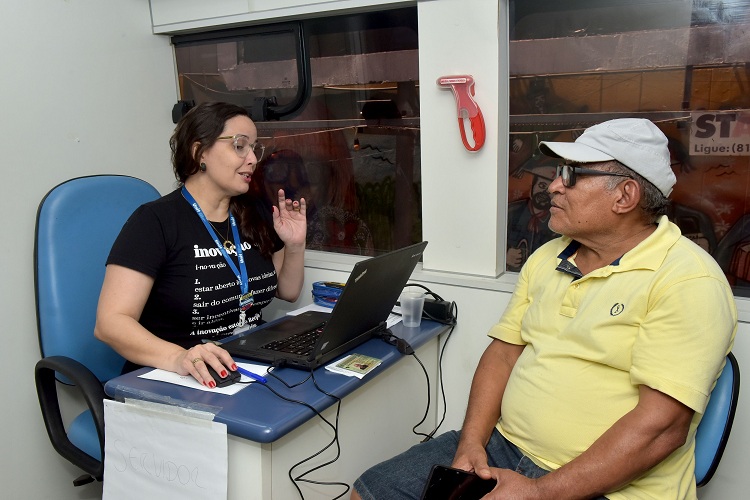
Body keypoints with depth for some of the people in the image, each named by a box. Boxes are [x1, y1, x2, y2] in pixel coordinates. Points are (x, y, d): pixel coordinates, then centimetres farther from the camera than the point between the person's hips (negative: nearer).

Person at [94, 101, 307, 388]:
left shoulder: (256, 211, 9)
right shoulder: (155, 221, -9)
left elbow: (288, 292, 19)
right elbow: (110, 322, -17)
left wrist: (295, 246, 0)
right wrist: (178, 357, -33)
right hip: (174, 384, -5)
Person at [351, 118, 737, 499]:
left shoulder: (688, 281, -14)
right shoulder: (546, 258, 10)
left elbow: (662, 427, -20)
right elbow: (503, 351, 8)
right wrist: (472, 442, -6)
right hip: (503, 446, 6)